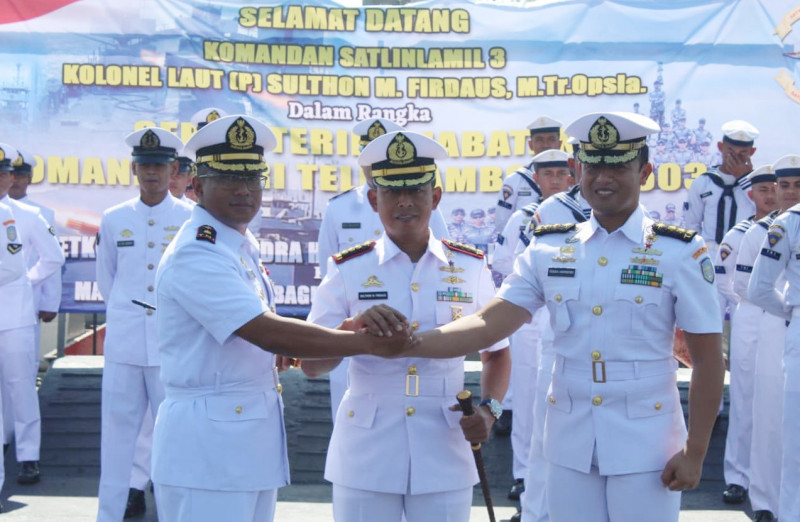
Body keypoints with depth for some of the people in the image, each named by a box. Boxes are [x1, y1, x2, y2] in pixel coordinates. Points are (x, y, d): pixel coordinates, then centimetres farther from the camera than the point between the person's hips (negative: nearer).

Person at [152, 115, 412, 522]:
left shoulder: (244, 246, 12)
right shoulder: (196, 255, -17)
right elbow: (266, 333, -24)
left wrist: (340, 332, -2)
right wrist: (368, 343, -21)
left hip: (253, 438, 9)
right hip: (208, 446, -9)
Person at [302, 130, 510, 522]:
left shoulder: (470, 267, 3)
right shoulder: (348, 270, -2)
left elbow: (496, 352, 12)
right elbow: (311, 365, -6)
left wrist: (489, 409, -5)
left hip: (444, 455, 1)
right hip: (364, 458, -1)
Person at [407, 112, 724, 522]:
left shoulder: (680, 252, -6)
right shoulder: (548, 249, 1)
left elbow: (707, 359, -4)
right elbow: (490, 323, -9)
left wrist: (694, 452, -7)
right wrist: (408, 342, -23)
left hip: (645, 450, -2)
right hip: (568, 446, 3)